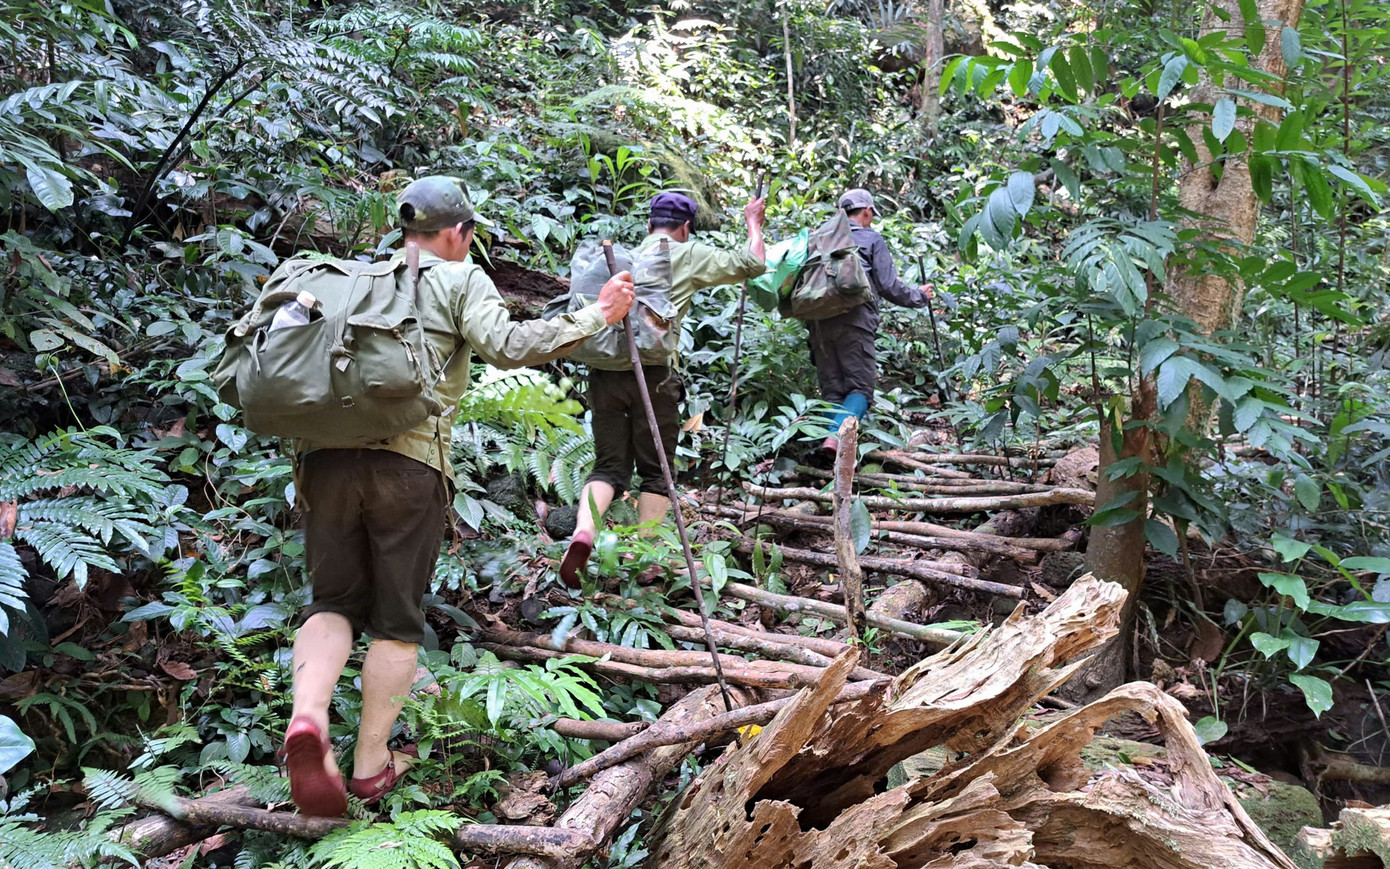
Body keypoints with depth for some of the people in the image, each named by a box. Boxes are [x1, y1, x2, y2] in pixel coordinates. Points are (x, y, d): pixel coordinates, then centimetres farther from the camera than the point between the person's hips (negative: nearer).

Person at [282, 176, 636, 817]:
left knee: (334, 601, 13)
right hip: (409, 460, -4)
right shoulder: (459, 279, 7)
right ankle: (372, 762, 13)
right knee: (397, 617, 9)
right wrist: (595, 316, -3)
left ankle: (308, 717, -13)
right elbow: (505, 345, -9)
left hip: (326, 452, 4)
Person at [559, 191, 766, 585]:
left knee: (609, 466, 11)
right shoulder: (690, 255, 8)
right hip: (652, 373, -4)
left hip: (603, 370, 4)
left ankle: (582, 534, -13)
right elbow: (752, 263, 13)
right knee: (656, 472, 9)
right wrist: (753, 222, 29)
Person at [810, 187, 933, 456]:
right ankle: (836, 435, -26)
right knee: (861, 386, -2)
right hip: (854, 321, -4)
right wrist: (920, 296, 20)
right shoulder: (871, 239, 8)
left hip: (818, 321, 4)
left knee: (831, 390, 8)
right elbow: (889, 287, 5)